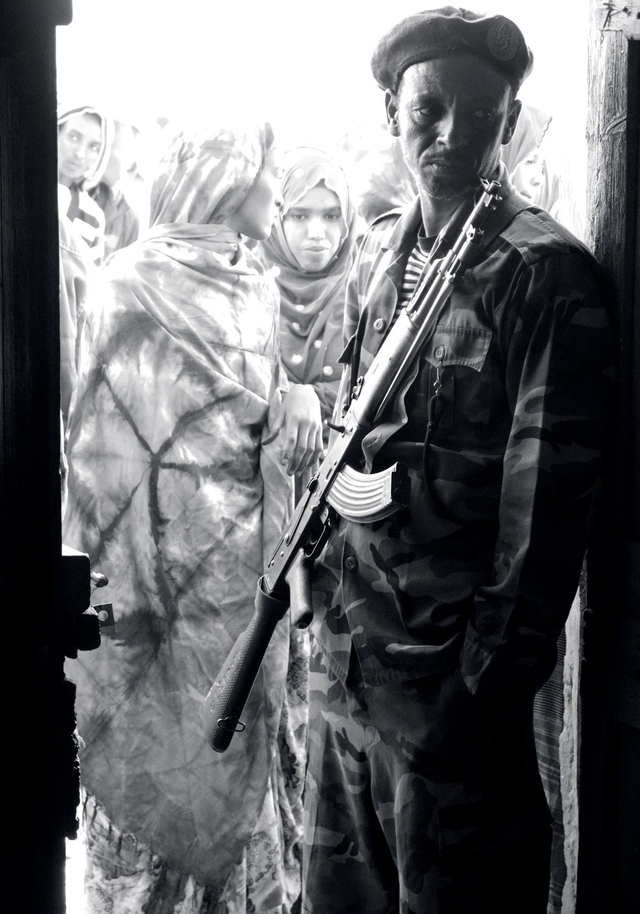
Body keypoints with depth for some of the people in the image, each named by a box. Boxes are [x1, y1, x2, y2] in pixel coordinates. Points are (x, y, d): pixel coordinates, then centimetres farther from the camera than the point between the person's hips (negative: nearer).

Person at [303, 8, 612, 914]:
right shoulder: (378, 254, 8)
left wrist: (486, 685, -15)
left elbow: (549, 503, -15)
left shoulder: (546, 276, -12)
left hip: (451, 675, -6)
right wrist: (320, 573, 11)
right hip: (343, 654, 7)